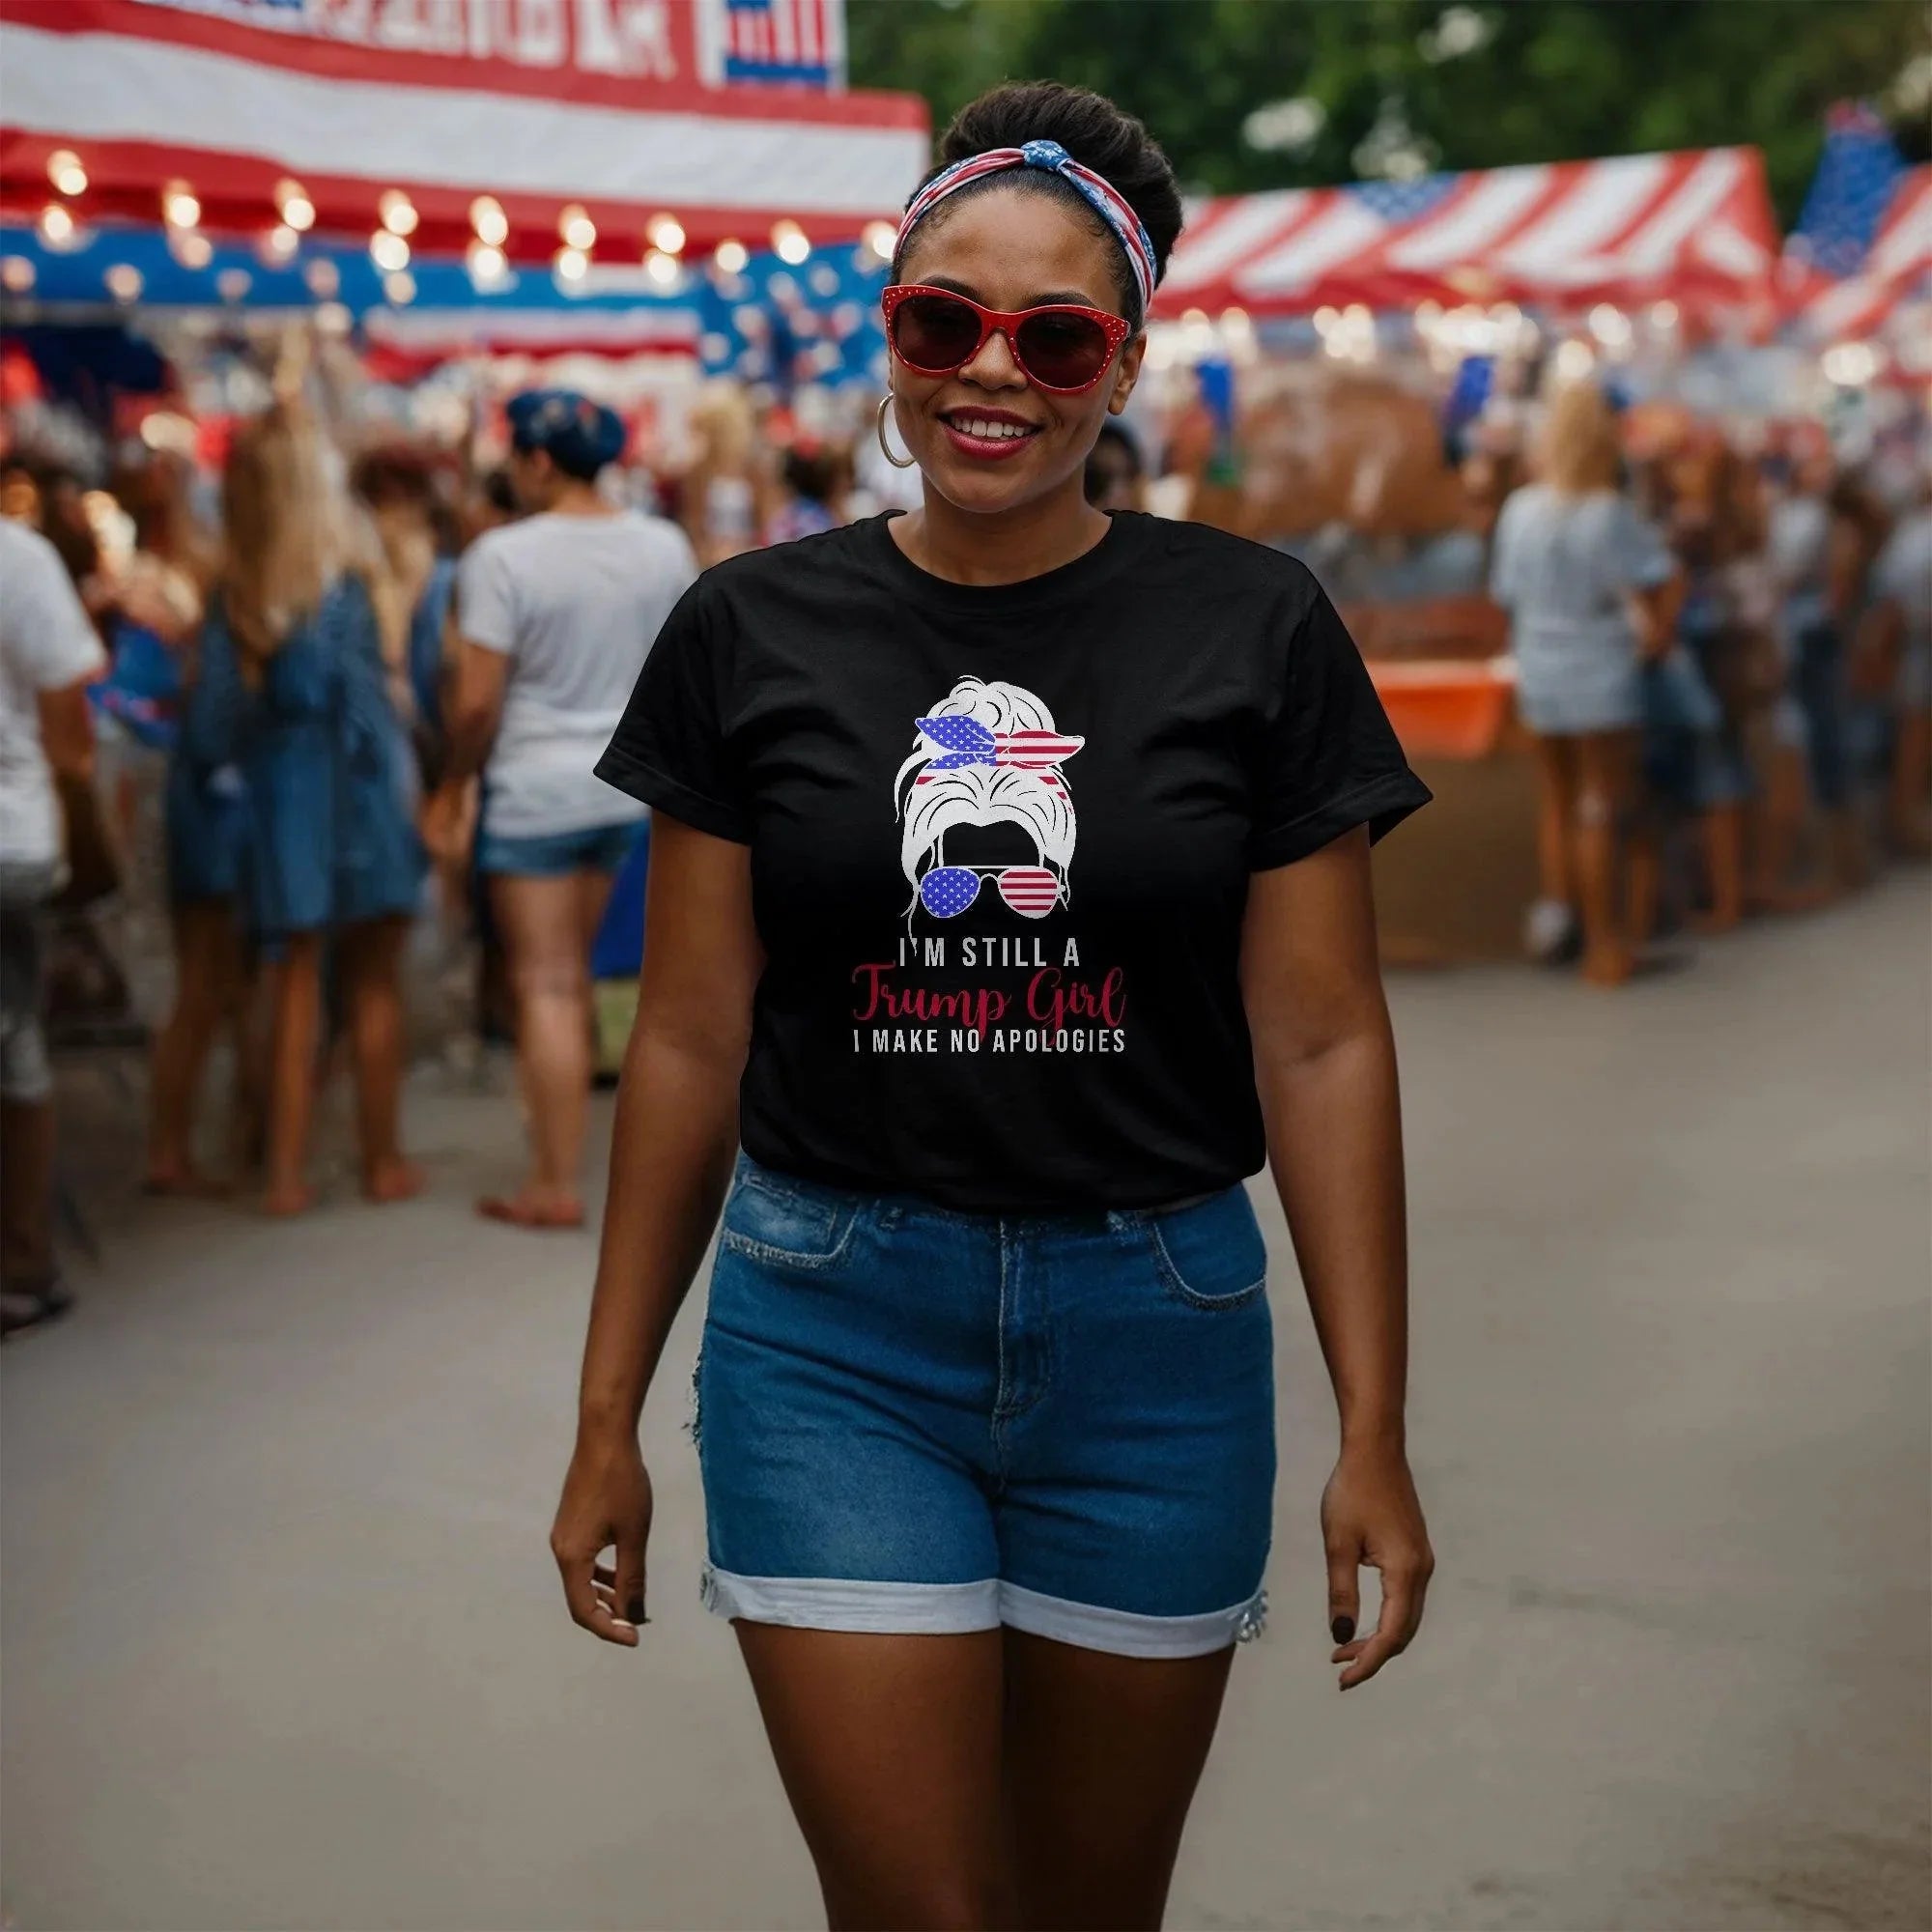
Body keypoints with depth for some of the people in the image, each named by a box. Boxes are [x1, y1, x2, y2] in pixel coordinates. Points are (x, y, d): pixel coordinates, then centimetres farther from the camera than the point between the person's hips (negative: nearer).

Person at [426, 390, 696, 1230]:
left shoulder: (504, 556, -16)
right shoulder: (664, 546, 1)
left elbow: (476, 702, -16)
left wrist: (451, 788, -2)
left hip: (533, 791, -6)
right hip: (624, 788, 6)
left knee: (545, 985, -1)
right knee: (572, 971, 20)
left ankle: (557, 1186, 3)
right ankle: (559, 1145, 30)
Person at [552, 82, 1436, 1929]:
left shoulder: (1254, 630, -3)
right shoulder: (751, 634, -1)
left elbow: (1321, 1042, -3)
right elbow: (691, 1039, 2)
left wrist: (1373, 1429, -5)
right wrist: (607, 1414, 4)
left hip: (1157, 1333, 1)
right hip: (832, 1337, 0)